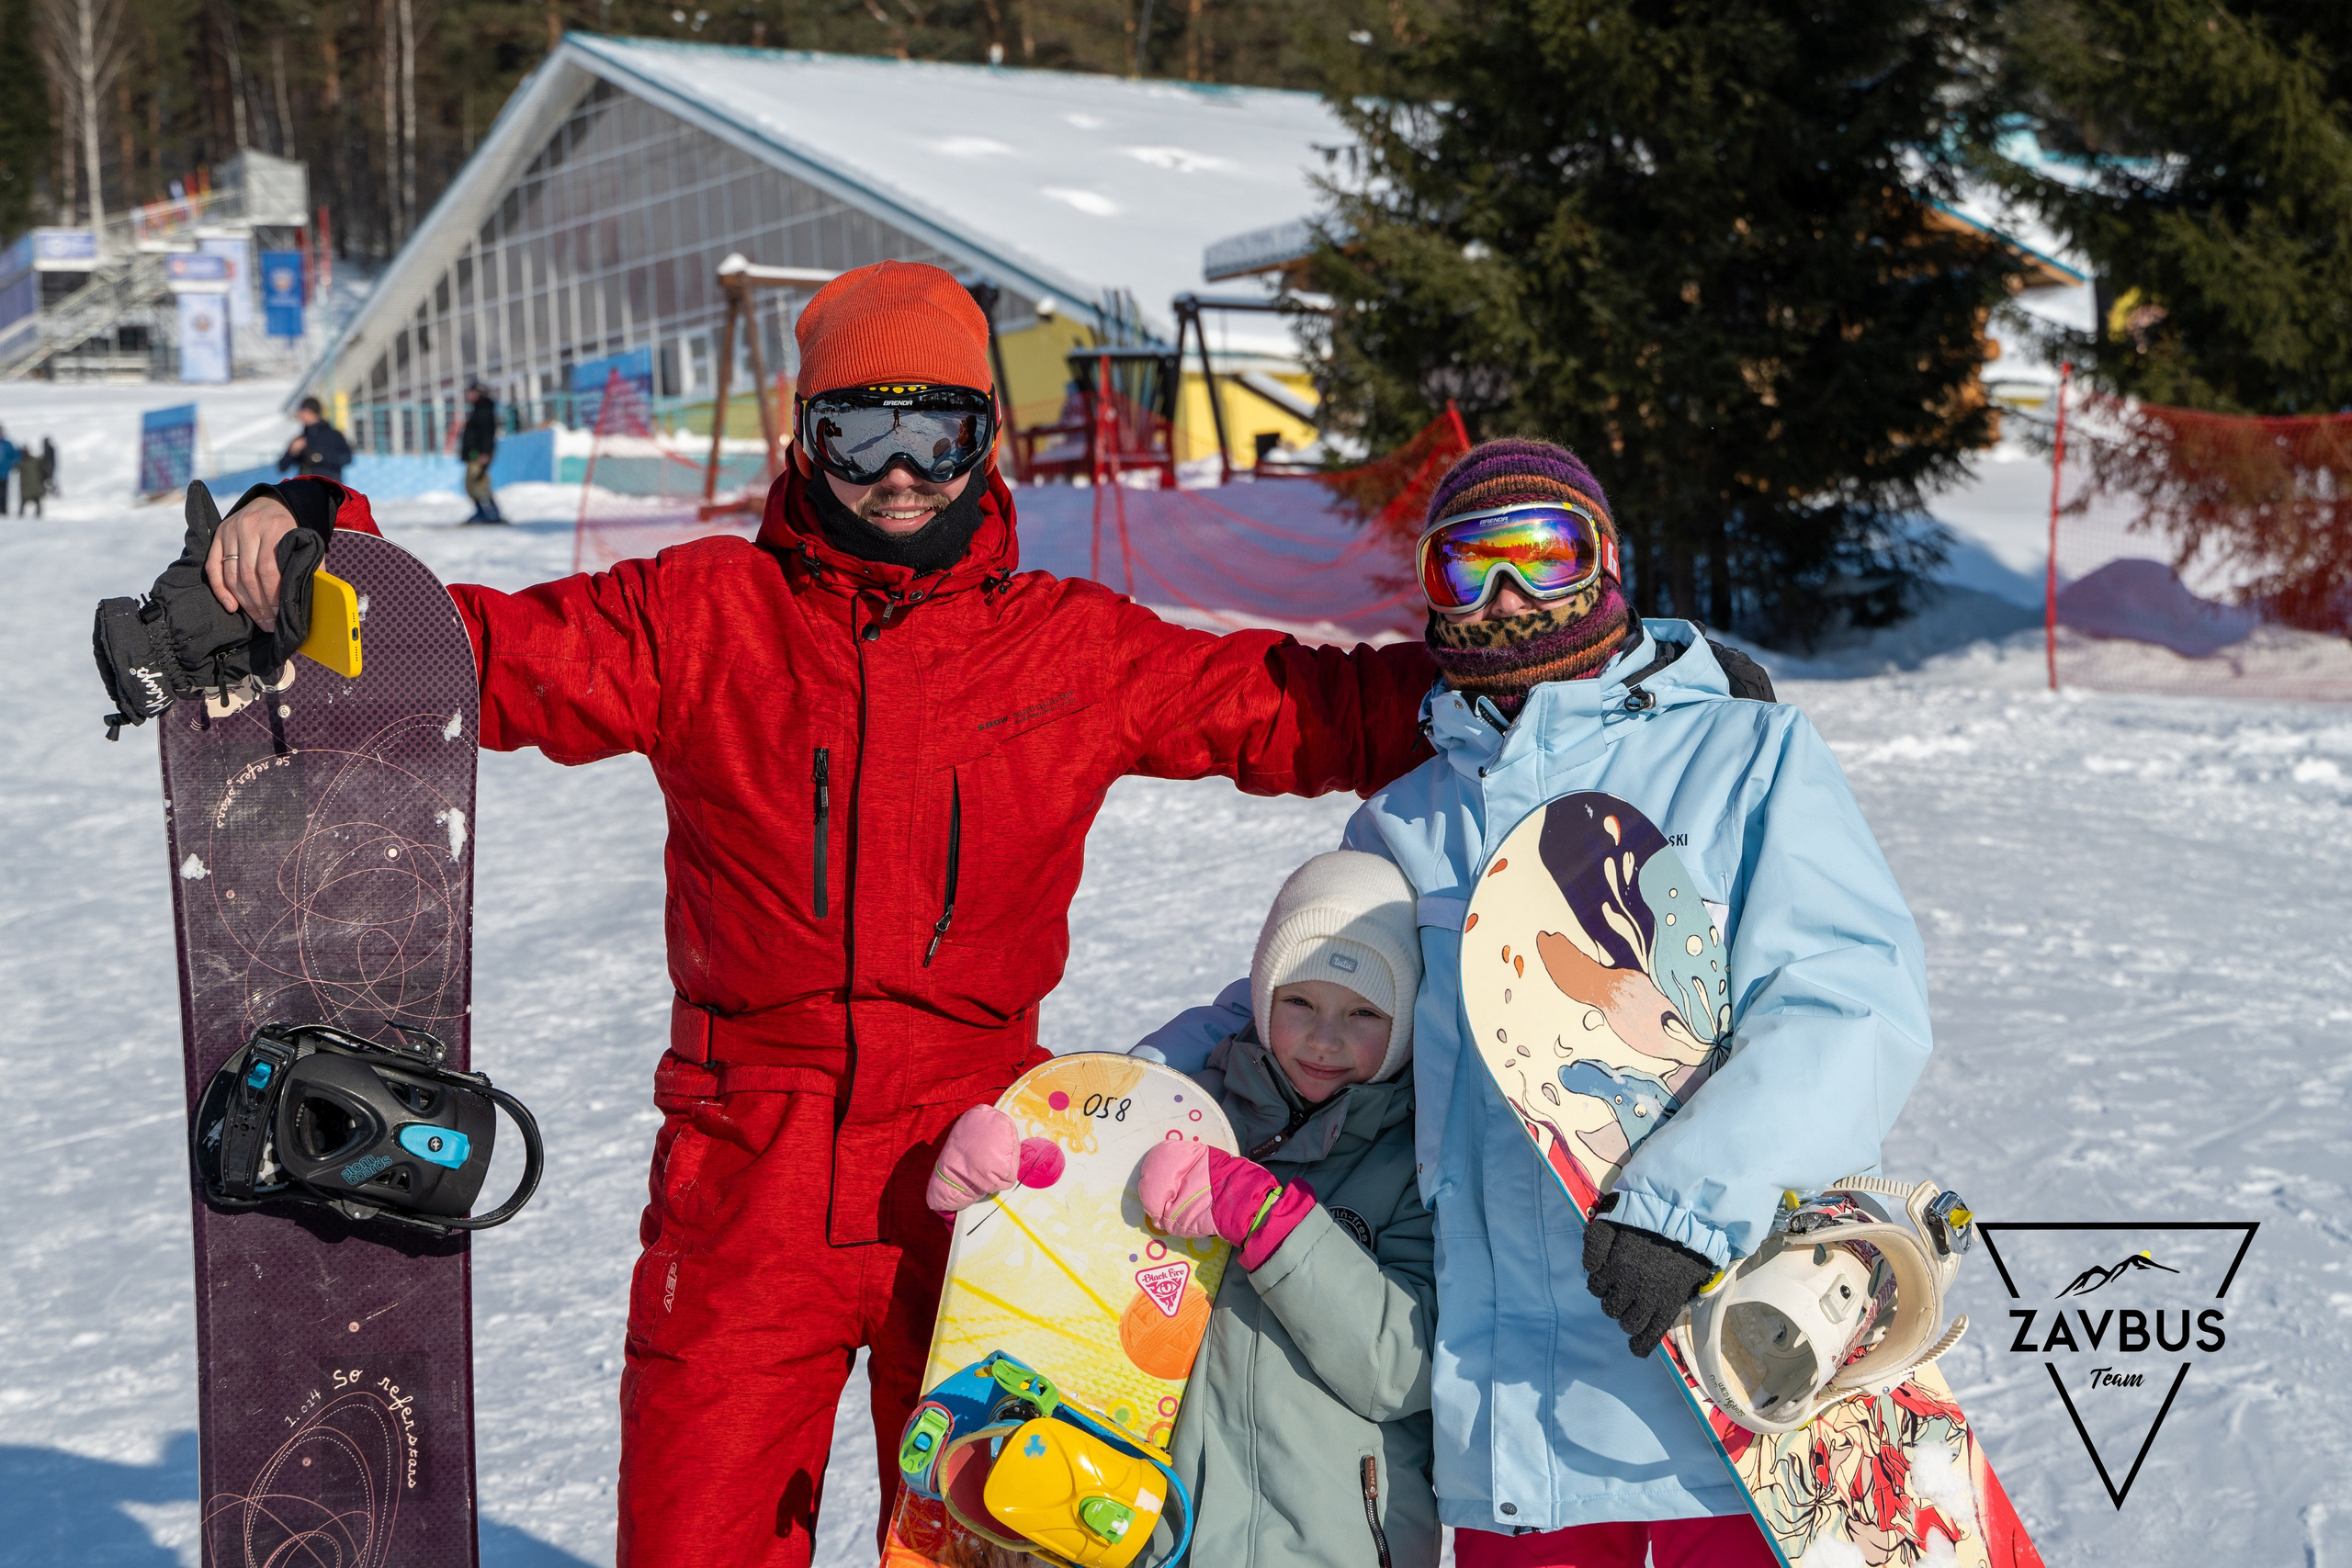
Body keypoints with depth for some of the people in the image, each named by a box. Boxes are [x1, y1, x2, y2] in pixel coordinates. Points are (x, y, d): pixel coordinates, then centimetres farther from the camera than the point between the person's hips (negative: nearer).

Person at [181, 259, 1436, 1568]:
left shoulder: (1075, 649, 6)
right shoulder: (699, 618, 3)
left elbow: (1305, 711, 11)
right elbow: (471, 651, 3)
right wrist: (312, 536, -11)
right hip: (746, 1184, 0)